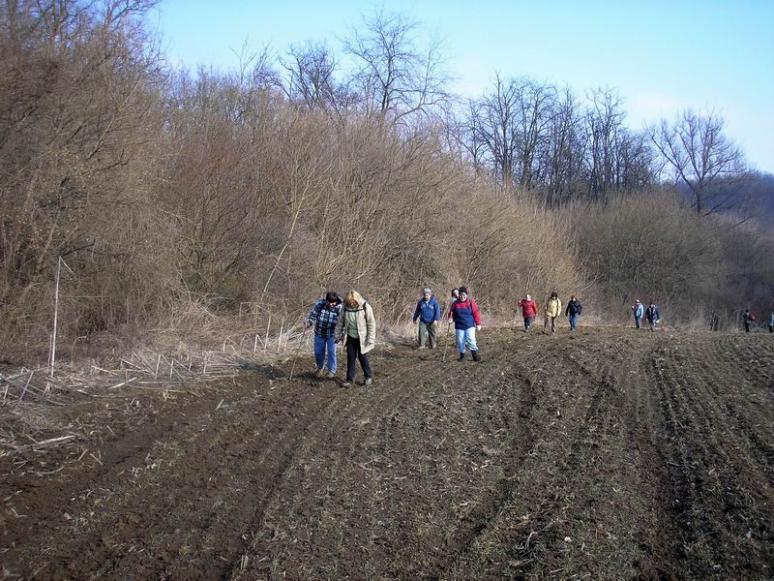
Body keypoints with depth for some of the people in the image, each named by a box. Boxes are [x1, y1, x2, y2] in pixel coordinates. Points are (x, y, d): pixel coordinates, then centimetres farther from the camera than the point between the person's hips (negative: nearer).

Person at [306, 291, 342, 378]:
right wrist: (309, 322, -18)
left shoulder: (340, 308, -18)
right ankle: (320, 368, 35)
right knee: (318, 352, 11)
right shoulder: (320, 304, -16)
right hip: (319, 333, 2)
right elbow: (313, 314, -4)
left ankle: (332, 371, 18)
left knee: (331, 352, -2)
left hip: (332, 335, -2)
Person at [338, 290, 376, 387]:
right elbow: (341, 322, 7)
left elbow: (371, 324, -13)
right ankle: (350, 379, 14)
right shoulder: (346, 308, -6)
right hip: (350, 337, 4)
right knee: (351, 357, 5)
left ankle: (369, 377, 24)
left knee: (362, 356, 4)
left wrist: (371, 338, -13)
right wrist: (340, 335, 8)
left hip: (362, 337, -4)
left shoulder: (365, 307, -17)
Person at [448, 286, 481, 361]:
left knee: (471, 340, -12)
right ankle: (462, 355, 20)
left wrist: (478, 324, -5)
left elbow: (476, 313, -3)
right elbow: (451, 313, 11)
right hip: (459, 326, 2)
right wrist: (450, 318, -11)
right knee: (460, 341, 4)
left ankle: (475, 354, -2)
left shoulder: (471, 302, -3)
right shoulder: (455, 303, 2)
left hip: (470, 326, -2)